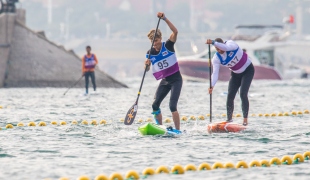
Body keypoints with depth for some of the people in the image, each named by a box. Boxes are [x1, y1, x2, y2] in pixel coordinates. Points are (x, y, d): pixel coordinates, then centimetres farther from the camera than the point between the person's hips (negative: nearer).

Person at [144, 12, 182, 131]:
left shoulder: (168, 46, -11)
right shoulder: (150, 53, 1)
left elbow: (175, 32, -27)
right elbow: (147, 69, -3)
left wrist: (164, 19, -35)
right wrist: (147, 65, -27)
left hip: (176, 80, -6)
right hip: (164, 81, 6)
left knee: (172, 106, -18)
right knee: (155, 105, 1)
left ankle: (178, 130, -14)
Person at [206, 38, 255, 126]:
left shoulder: (230, 43, -27)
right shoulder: (216, 58, -16)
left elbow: (226, 47, -52)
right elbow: (215, 73, -23)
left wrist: (213, 42, -62)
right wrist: (212, 85, -40)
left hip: (248, 70, -5)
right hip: (236, 74, 5)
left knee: (243, 94, -18)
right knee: (230, 96, -5)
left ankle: (245, 119, -13)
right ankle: (229, 118, 7)